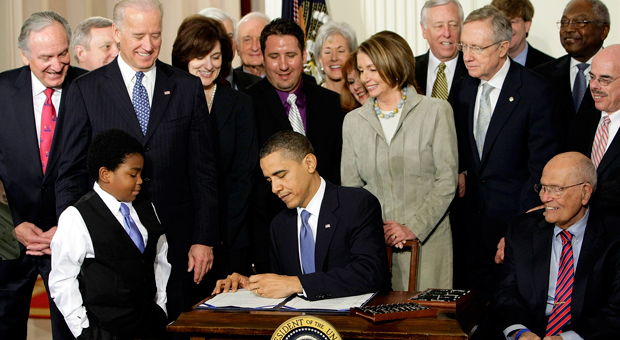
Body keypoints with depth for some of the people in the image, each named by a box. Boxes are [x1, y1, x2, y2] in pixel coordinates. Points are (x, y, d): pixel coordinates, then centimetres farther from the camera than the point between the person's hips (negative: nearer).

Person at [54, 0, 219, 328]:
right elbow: (71, 172, 3)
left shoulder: (188, 88, 5)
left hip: (176, 241, 1)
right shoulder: (85, 91, 3)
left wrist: (204, 239, 0)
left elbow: (203, 169, 5)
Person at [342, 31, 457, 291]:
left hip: (427, 240, -2)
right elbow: (350, 185, 9)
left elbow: (447, 180, -4)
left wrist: (413, 228, -12)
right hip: (371, 243, 2)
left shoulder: (435, 111, 0)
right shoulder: (354, 121, 10)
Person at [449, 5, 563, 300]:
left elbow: (542, 168, -15)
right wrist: (460, 173, -2)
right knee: (479, 298, 9)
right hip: (475, 216, 5)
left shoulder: (536, 92, -14)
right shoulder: (462, 90, 6)